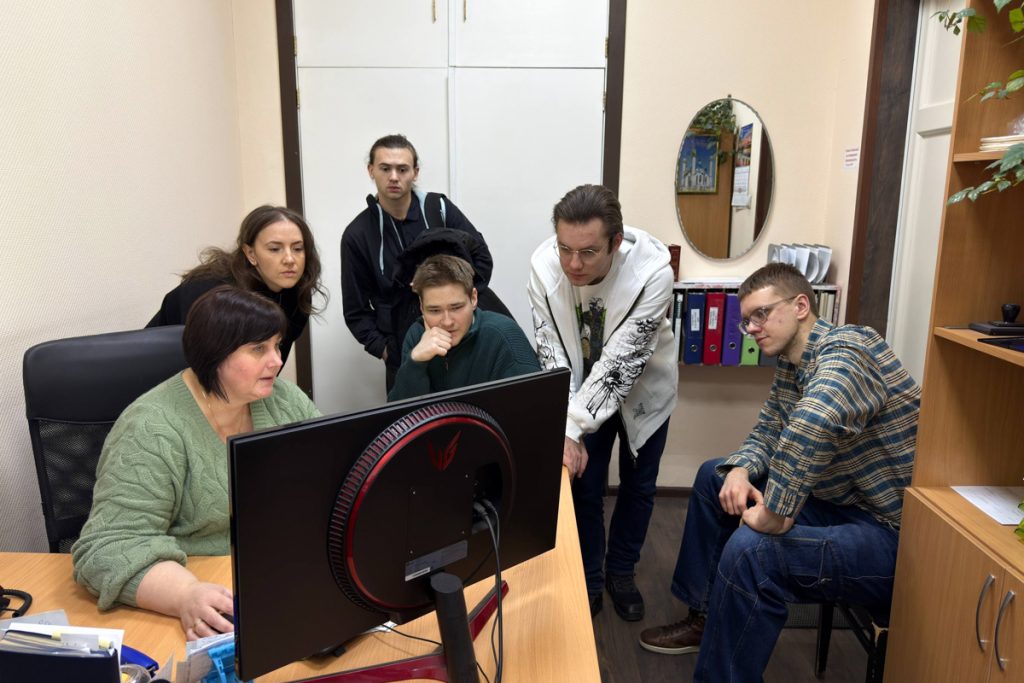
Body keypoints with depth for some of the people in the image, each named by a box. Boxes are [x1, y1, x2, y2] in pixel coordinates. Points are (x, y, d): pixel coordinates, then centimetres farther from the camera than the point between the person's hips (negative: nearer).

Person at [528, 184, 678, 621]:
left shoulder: (652, 270, -36)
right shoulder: (544, 266, -28)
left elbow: (621, 362, -35)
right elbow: (552, 355, -21)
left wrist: (571, 428, -39)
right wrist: (564, 429, -29)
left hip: (642, 387, 0)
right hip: (583, 389, 1)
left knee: (638, 486, 14)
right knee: (582, 484, 6)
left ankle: (620, 573, 38)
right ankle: (587, 579, 30)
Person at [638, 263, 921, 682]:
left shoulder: (844, 350, -23)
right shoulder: (790, 366, 8)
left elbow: (813, 422, -43)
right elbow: (767, 434, 15)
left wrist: (774, 515, -34)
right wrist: (740, 470, -8)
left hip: (894, 536, -10)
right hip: (841, 503, 10)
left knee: (751, 550, -31)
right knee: (715, 477, 14)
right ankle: (704, 619, 24)